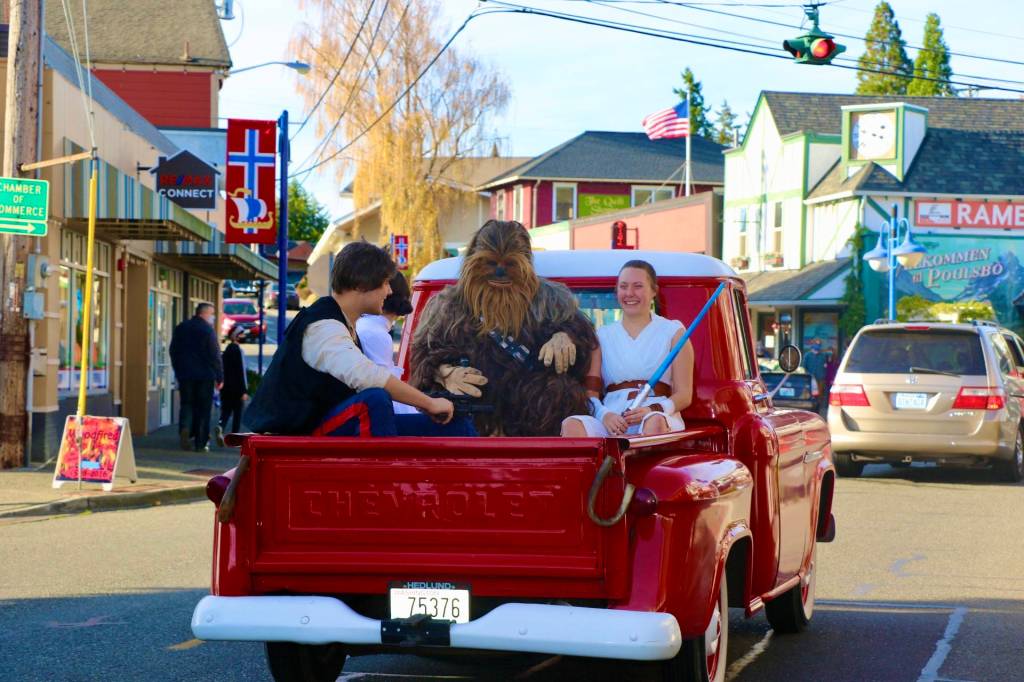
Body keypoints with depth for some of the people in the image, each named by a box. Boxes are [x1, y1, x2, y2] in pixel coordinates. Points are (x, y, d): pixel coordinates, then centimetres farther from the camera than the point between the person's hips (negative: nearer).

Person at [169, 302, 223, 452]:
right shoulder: (208, 330, -10)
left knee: (187, 404, 10)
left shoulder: (180, 328, 7)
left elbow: (173, 352, 13)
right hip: (205, 375, -4)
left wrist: (178, 371, 21)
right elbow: (215, 356, -10)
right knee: (203, 408, 3)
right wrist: (219, 377, -5)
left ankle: (185, 428, -18)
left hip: (185, 374, 4)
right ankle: (201, 443, 2)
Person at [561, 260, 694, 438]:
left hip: (661, 417, -2)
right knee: (572, 425, -32)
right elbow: (590, 392, 11)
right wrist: (604, 415, -14)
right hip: (611, 421, 2)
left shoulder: (673, 332, 16)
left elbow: (684, 395, 7)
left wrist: (653, 410, -14)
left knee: (655, 423, -40)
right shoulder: (603, 336, 23)